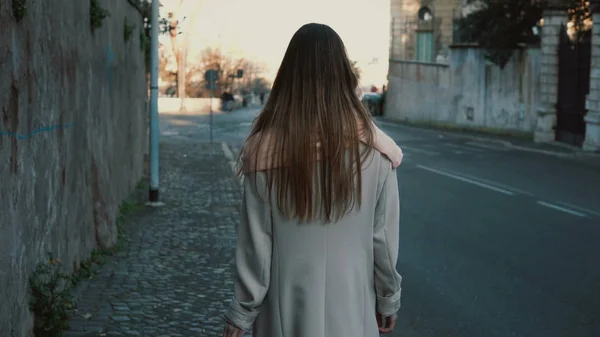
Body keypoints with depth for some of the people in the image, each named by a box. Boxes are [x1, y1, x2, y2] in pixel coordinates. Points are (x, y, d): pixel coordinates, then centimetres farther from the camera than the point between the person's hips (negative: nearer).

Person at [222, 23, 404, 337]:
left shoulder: (264, 150, -13)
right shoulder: (373, 149, -11)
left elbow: (255, 241, -9)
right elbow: (384, 237, -4)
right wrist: (389, 299, 10)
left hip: (285, 310, 0)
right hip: (349, 308, 1)